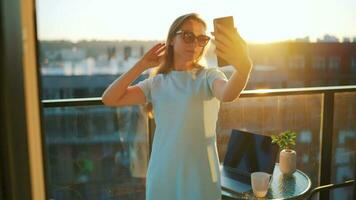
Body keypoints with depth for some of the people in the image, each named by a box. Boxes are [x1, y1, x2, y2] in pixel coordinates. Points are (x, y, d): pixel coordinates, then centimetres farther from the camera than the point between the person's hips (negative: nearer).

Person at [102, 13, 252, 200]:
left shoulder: (208, 76, -7)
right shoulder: (156, 83, 2)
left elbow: (227, 94, -31)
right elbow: (109, 99, -4)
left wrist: (243, 67, -52)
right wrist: (141, 65, -5)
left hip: (200, 177, -2)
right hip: (161, 176, 3)